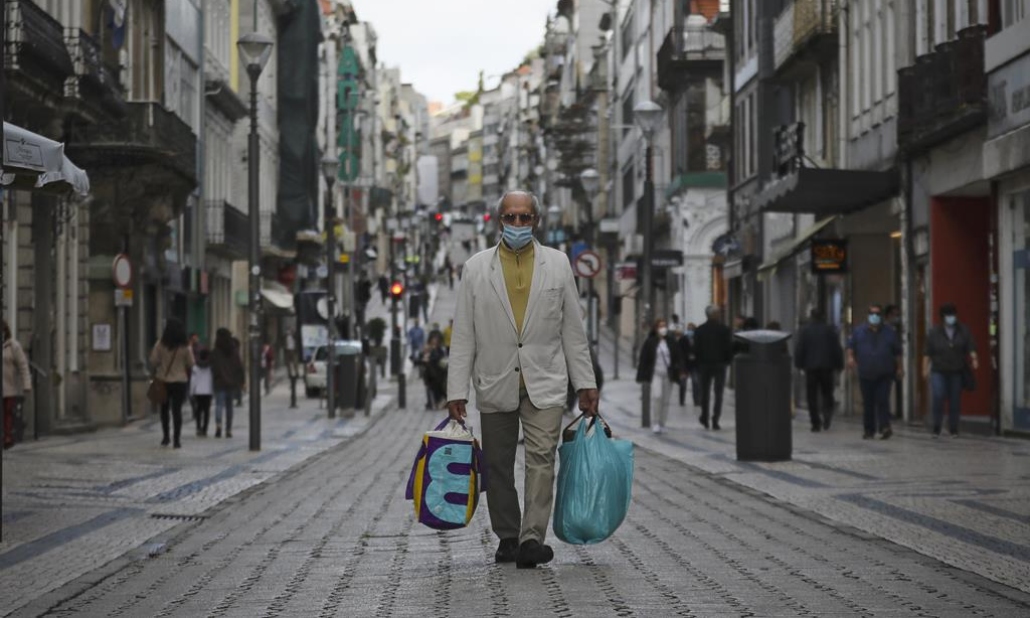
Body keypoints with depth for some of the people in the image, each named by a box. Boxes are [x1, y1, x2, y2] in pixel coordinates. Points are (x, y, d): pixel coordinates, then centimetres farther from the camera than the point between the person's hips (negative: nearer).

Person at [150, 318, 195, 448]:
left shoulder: (160, 344, -10)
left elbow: (153, 361, -6)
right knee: (177, 410, 2)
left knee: (164, 409, 17)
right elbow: (190, 364, -1)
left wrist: (156, 371, 14)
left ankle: (166, 437, 19)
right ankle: (176, 440, -2)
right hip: (179, 381, 0)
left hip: (163, 380, 0)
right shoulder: (185, 347, -8)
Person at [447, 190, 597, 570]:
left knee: (541, 457, -13)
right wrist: (456, 390, -2)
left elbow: (573, 328, 8)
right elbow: (463, 335, 3)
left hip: (544, 382, -1)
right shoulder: (476, 268, 4)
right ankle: (507, 537, 19)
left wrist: (585, 383, 5)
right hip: (495, 383, 1)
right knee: (498, 466, 7)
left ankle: (532, 538, -16)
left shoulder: (557, 263, 6)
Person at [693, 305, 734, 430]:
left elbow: (696, 349, -1)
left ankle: (705, 418, 17)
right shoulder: (724, 329, -6)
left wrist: (699, 363, 8)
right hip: (720, 364, -2)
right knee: (718, 393, 1)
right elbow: (729, 348, -6)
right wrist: (728, 361, 8)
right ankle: (715, 420, -7)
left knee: (705, 392, 14)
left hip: (704, 364, 2)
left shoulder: (699, 330, -1)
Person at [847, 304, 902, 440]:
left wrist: (899, 367, 8)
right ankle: (869, 430, 11)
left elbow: (897, 352, 13)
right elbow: (851, 346, 13)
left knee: (882, 400, -14)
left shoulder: (889, 332, 8)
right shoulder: (859, 331, 9)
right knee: (868, 402, 4)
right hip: (866, 374, 1)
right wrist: (850, 357, -7)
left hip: (884, 375, -1)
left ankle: (885, 427, -18)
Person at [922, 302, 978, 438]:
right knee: (938, 397, -17)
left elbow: (971, 347, -5)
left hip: (956, 372, 2)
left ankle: (953, 429, 12)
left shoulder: (964, 331, 3)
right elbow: (927, 352, 0)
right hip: (939, 372, -2)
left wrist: (974, 359, -23)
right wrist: (925, 368, -7)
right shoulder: (934, 332, 0)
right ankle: (936, 427, -6)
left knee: (955, 400, 2)